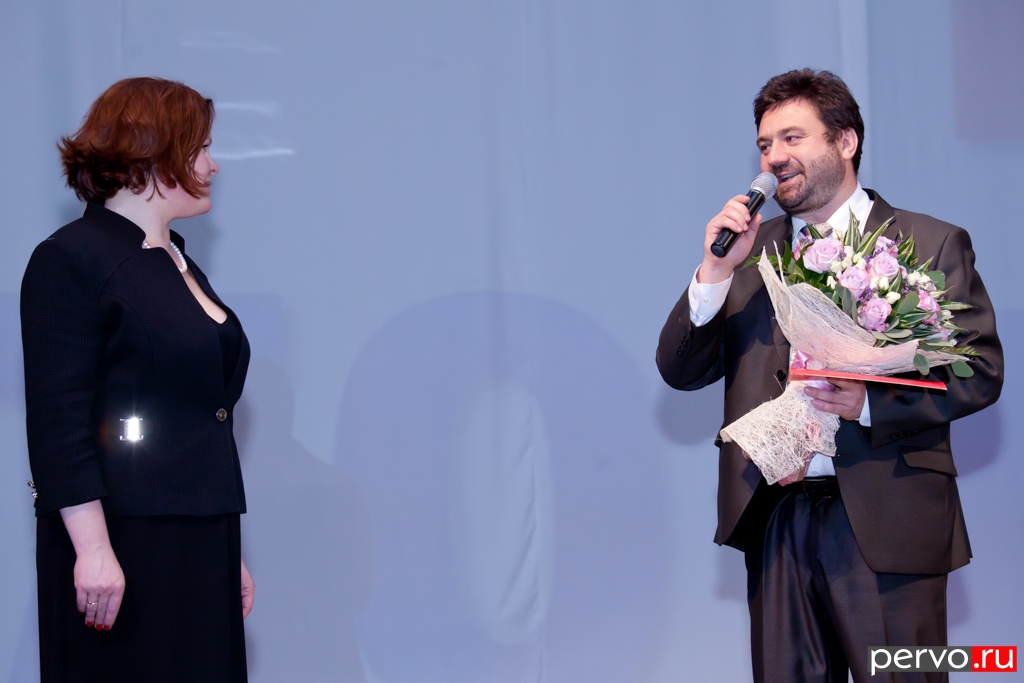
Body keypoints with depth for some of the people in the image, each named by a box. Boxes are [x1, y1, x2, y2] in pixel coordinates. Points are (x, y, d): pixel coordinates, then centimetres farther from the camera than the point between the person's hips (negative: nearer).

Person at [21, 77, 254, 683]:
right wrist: (93, 550, -22)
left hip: (199, 541, 8)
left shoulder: (180, 265, 19)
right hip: (123, 541, -8)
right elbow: (58, 420, -15)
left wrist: (229, 555, 21)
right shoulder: (71, 259, -7)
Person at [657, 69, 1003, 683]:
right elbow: (681, 372, 8)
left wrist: (870, 403, -18)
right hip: (775, 520, 4)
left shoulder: (932, 245, 1)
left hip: (886, 523, -4)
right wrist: (716, 273, -7)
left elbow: (982, 371, -5)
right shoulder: (749, 249, 13)